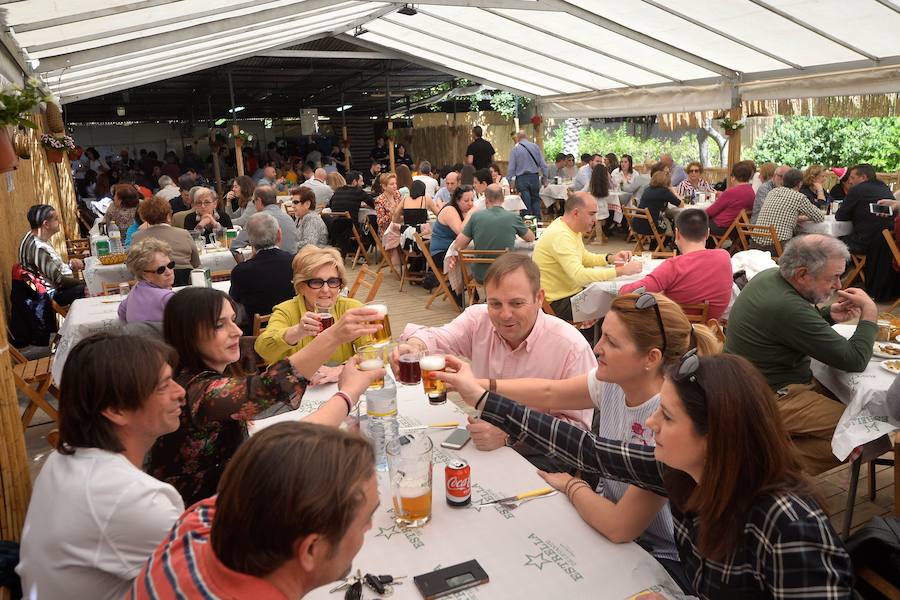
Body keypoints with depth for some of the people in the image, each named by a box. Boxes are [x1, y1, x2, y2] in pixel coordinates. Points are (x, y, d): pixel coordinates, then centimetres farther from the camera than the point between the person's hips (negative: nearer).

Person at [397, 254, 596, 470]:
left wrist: (509, 434, -28)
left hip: (539, 456, -5)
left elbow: (578, 427, -18)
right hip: (480, 444, 5)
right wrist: (415, 346, -36)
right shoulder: (478, 319, -4)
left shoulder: (572, 347, -20)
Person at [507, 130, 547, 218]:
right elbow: (543, 164, 2)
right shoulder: (535, 146, 3)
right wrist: (545, 179, 8)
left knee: (526, 203, 4)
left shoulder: (515, 149, -3)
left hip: (521, 179, -2)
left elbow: (511, 168, -4)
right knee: (535, 200, 14)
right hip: (534, 177, 2)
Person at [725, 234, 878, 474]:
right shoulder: (787, 308, -28)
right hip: (774, 399, -11)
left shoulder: (769, 276, 1)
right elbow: (855, 360, -19)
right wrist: (870, 314, -5)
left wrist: (828, 314, 4)